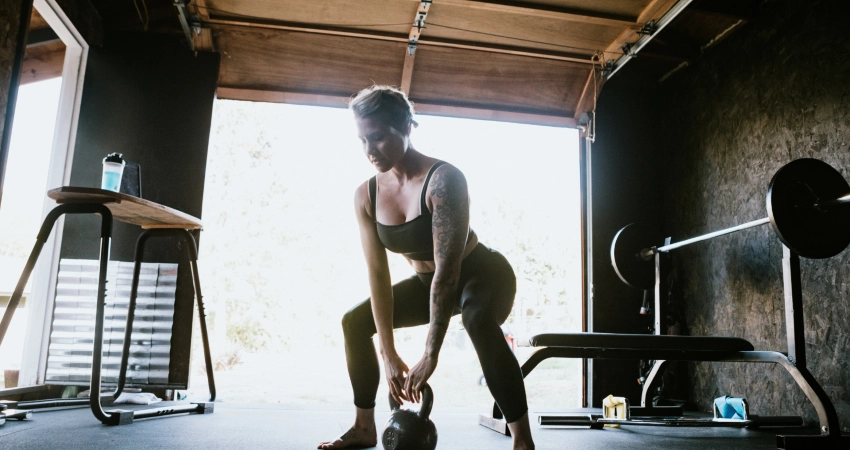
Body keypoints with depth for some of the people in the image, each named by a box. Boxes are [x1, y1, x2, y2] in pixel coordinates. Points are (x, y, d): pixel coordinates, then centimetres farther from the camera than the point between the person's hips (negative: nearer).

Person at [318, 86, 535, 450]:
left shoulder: (443, 179, -31)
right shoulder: (366, 196, -12)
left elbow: (448, 269, -35)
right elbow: (378, 273, -15)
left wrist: (430, 356, -37)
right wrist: (389, 354, -20)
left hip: (483, 274, -6)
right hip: (428, 283, 7)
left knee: (480, 323, -40)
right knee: (355, 322, 5)